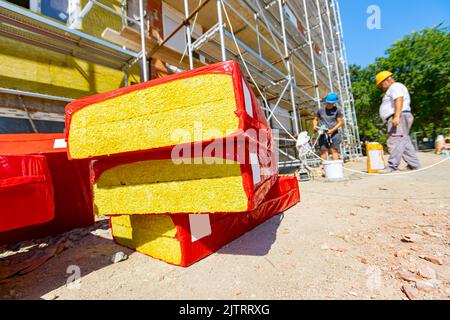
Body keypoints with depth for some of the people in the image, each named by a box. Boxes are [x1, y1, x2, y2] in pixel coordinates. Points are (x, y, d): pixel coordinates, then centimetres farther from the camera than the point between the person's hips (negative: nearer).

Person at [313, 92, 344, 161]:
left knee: (334, 150, -6)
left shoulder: (337, 110, 5)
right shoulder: (320, 110, 11)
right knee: (323, 150, -5)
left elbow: (340, 122, 2)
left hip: (334, 133, -1)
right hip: (323, 134, 1)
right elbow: (315, 119, 20)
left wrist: (332, 130, -12)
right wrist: (315, 125, -3)